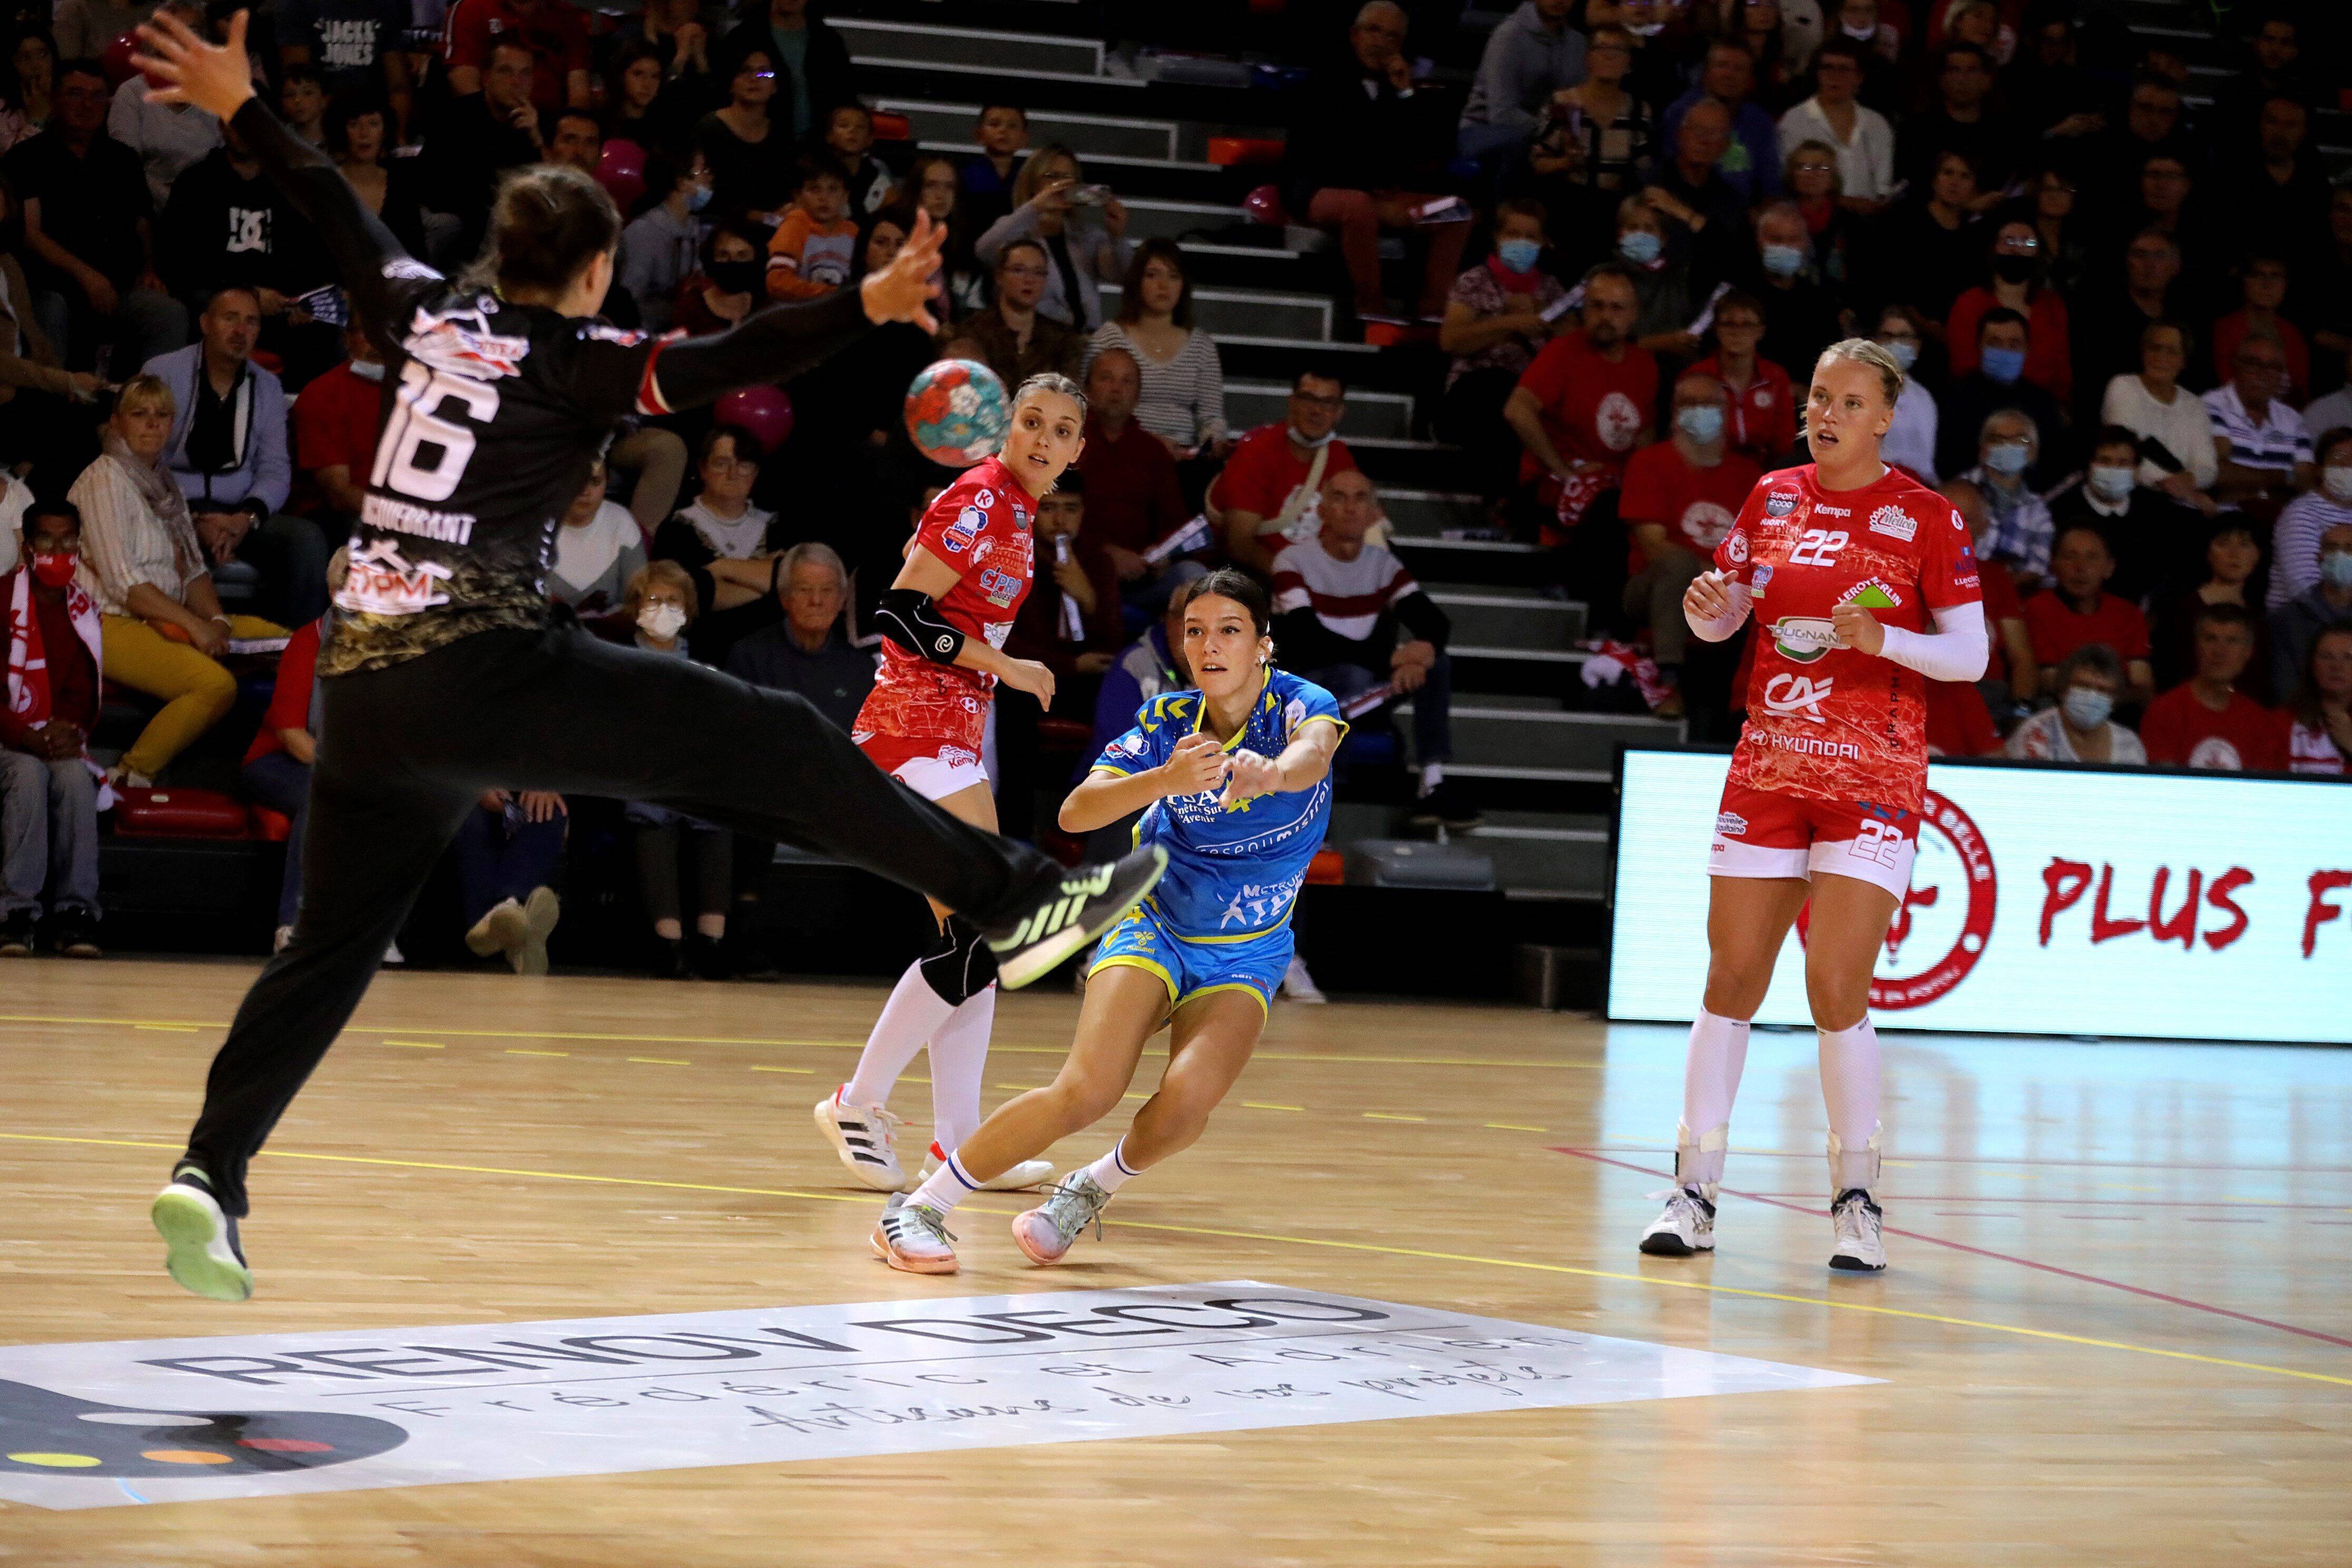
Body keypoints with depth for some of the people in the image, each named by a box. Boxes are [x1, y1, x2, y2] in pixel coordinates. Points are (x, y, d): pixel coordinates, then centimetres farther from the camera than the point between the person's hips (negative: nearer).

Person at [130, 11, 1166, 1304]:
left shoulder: (430, 315, 14)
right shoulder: (577, 360, -2)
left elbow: (338, 219, 28)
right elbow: (718, 365, -17)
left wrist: (242, 107, 42)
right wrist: (864, 309, -28)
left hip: (366, 679, 7)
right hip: (483, 666, -7)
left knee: (330, 946, 15)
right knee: (769, 746, -4)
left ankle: (210, 1174, 7)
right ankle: (1016, 900, -6)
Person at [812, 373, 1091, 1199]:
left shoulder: (1013, 509, 14)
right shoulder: (981, 499, -13)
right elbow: (900, 613, -18)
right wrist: (1006, 667, -15)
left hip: (948, 735, 10)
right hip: (920, 730, -10)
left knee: (975, 939, 9)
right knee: (981, 934, -13)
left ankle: (959, 1137, 11)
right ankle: (860, 1102, -5)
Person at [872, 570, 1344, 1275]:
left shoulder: (1300, 703, -13)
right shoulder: (1167, 719, -9)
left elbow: (1314, 750, -39)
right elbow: (1074, 814, -21)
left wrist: (1272, 771, -64)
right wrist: (1164, 779, -41)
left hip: (1245, 957, 0)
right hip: (1154, 926, 0)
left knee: (1186, 1103, -27)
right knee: (1086, 1091, -23)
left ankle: (1091, 1189, 4)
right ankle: (918, 1210, -11)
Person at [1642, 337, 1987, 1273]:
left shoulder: (1924, 516, -3)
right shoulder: (1774, 497, 9)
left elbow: (1970, 655, -4)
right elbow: (1719, 621, 16)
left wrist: (1882, 638, -20)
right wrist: (1705, 603, -7)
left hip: (1872, 779, -4)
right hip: (1767, 767, 4)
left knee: (1837, 988, -11)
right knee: (1732, 980, 3)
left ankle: (1856, 1200, 2)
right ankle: (1694, 1194, 11)